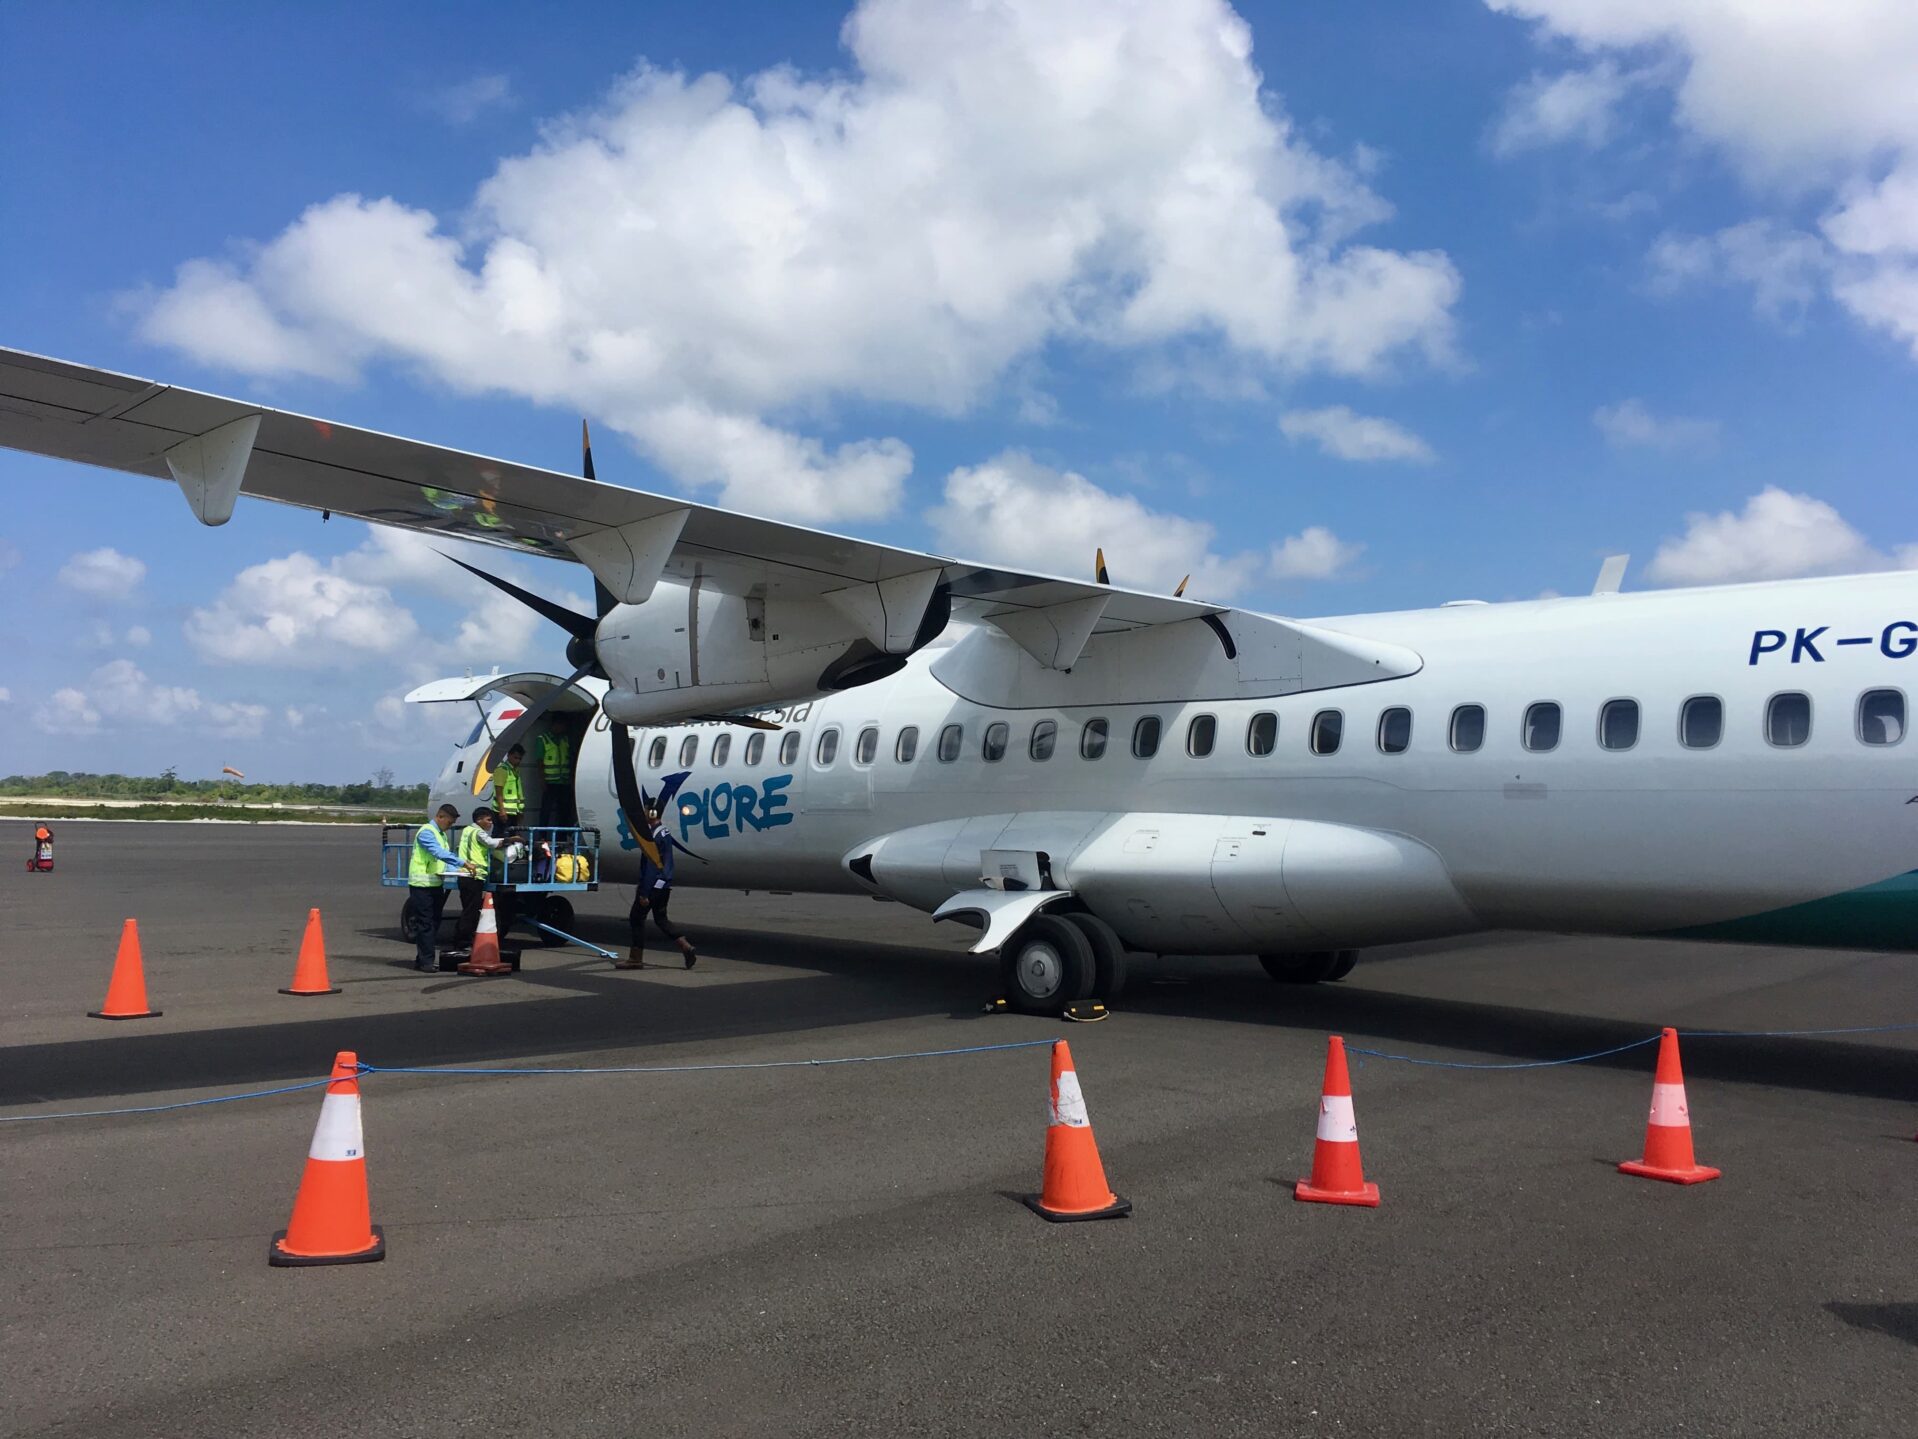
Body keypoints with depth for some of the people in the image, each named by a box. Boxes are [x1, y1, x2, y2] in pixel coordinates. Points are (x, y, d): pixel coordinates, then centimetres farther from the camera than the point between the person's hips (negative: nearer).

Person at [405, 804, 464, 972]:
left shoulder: (441, 834, 17)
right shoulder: (426, 832, -13)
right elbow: (440, 853, -27)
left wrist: (455, 869, 0)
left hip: (436, 884, 9)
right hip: (422, 884, -9)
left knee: (434, 923, 10)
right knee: (425, 924, -6)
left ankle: (422, 959, 17)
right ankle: (426, 961, -4)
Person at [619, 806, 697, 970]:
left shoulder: (654, 836, -19)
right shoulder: (666, 832, 11)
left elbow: (651, 866, -22)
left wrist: (644, 893, -20)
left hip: (653, 884, -9)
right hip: (664, 884, 9)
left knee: (637, 918, 2)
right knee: (660, 919, 16)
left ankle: (636, 959, 7)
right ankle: (686, 946, 7)